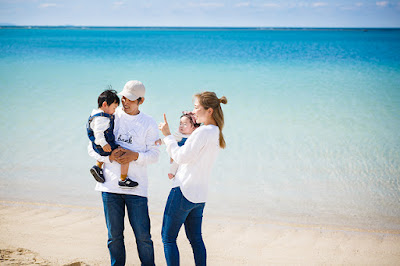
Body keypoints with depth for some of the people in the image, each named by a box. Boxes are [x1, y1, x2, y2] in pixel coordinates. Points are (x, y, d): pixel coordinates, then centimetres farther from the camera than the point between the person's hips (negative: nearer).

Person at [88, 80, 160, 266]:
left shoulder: (149, 124, 6)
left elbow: (154, 154, 3)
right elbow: (92, 148, 7)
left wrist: (135, 156, -15)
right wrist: (109, 157, -12)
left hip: (136, 186, -1)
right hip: (110, 185, 1)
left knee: (143, 236, -2)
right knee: (114, 235, 6)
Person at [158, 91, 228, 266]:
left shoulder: (203, 131, -16)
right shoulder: (216, 133, 11)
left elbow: (181, 157, -16)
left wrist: (167, 135, -7)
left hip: (184, 190, -9)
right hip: (200, 195, 9)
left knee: (168, 237, -1)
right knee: (195, 238, 16)